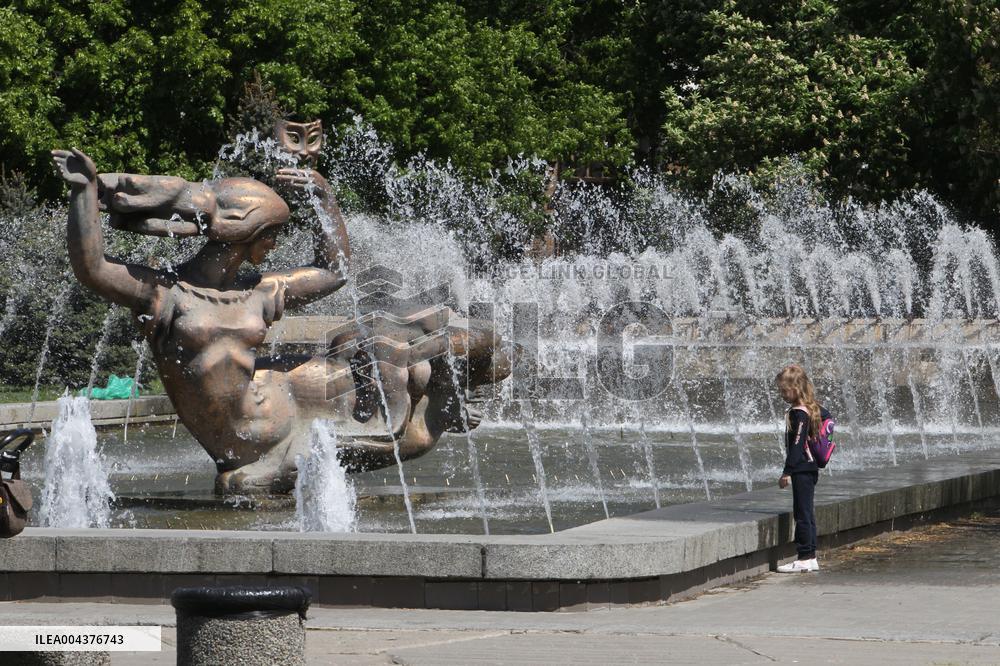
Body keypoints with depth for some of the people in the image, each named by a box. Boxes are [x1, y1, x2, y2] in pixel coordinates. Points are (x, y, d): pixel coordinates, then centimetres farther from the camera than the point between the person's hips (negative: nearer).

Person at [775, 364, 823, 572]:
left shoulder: (798, 413, -16)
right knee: (807, 513, 12)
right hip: (810, 468, 10)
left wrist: (787, 471, -21)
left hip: (802, 469, -10)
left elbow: (797, 444, -20)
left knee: (802, 514, -7)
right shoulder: (812, 409, 12)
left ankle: (805, 558, -6)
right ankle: (810, 558, 15)